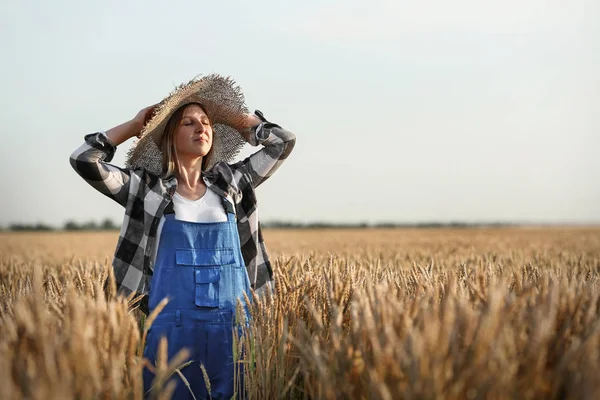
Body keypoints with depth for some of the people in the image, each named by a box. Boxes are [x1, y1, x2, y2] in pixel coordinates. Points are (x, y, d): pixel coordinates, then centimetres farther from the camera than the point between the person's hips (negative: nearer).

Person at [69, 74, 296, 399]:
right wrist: (135, 125, 2)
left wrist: (229, 115, 14)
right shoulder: (147, 188, 2)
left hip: (233, 323, 3)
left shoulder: (230, 182, 10)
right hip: (174, 326, -2)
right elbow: (84, 160, -7)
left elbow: (283, 141, 13)